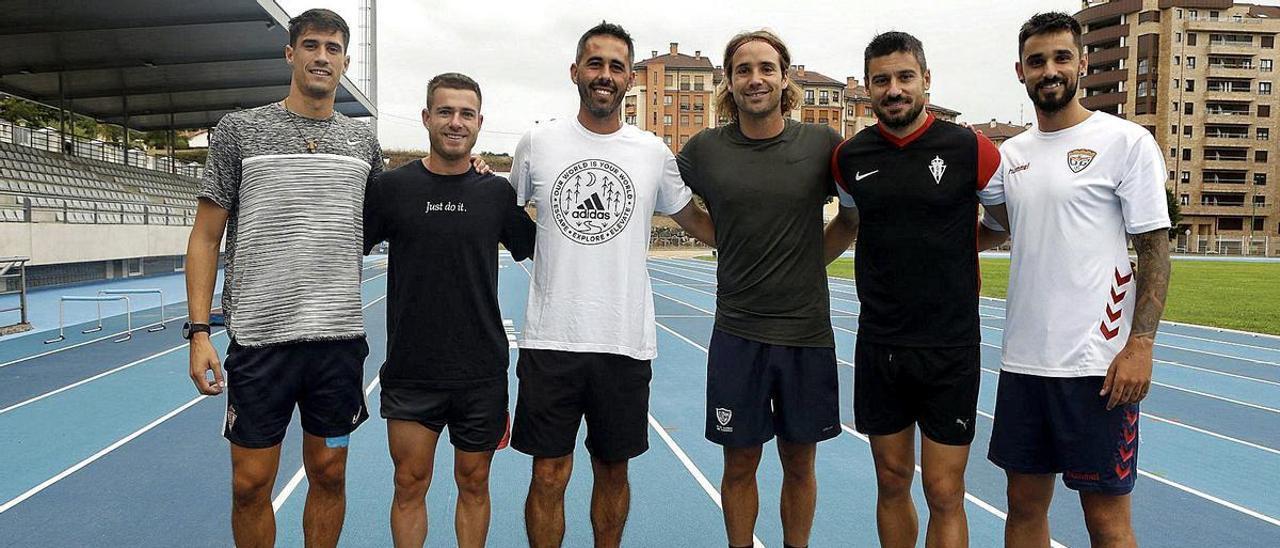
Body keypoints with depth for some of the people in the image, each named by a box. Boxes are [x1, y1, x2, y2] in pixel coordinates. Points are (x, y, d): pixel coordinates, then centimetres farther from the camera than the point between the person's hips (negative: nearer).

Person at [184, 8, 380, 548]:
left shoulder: (363, 140, 9)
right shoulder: (238, 130, 1)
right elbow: (206, 236, 1)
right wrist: (199, 330, -6)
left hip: (340, 338, 2)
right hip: (259, 339, -2)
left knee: (328, 475, 11)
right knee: (250, 483, 4)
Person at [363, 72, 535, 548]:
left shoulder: (497, 192, 1)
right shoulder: (392, 187, -2)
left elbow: (538, 250, 14)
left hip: (481, 371, 1)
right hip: (410, 370, -1)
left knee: (473, 483, 12)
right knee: (410, 484, 7)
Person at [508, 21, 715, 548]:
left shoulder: (653, 153, 4)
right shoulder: (537, 143, 2)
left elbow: (695, 219, 16)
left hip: (625, 342, 1)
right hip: (550, 339, -1)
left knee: (613, 470, 15)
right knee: (549, 476, 4)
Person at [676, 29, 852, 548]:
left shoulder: (823, 142, -2)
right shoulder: (704, 149, -2)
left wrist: (816, 256, 4)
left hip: (807, 331, 0)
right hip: (738, 332, 0)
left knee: (799, 463, 14)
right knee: (740, 464, 11)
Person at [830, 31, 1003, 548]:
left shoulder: (971, 149, -7)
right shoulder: (849, 156, 3)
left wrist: (953, 243, 2)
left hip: (950, 348, -3)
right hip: (878, 346, 3)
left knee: (944, 495, 1)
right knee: (892, 482, 14)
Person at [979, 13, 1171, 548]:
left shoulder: (1126, 141, -4)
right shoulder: (1010, 154, 11)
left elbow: (1155, 251, -6)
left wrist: (1141, 344, -15)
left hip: (1097, 365, -5)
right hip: (1022, 362, 5)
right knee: (1025, 503, 14)